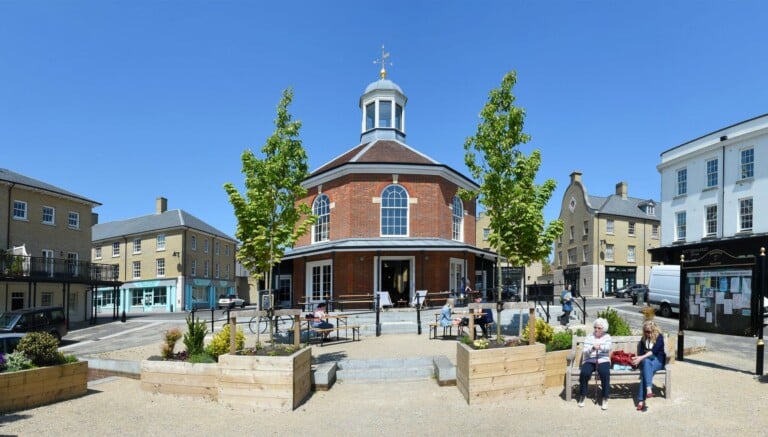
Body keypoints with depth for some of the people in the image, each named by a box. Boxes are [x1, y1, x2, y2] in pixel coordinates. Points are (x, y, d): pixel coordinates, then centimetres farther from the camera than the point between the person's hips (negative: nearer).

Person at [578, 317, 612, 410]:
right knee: (584, 373, -29)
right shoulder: (589, 337, 9)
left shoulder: (607, 337, 10)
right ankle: (582, 396, -12)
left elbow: (608, 347, -11)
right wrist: (592, 348, -26)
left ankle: (605, 399, -21)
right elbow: (585, 351, -3)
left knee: (605, 373, -33)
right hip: (589, 361, 0)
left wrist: (600, 347, -34)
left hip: (603, 361, 0)